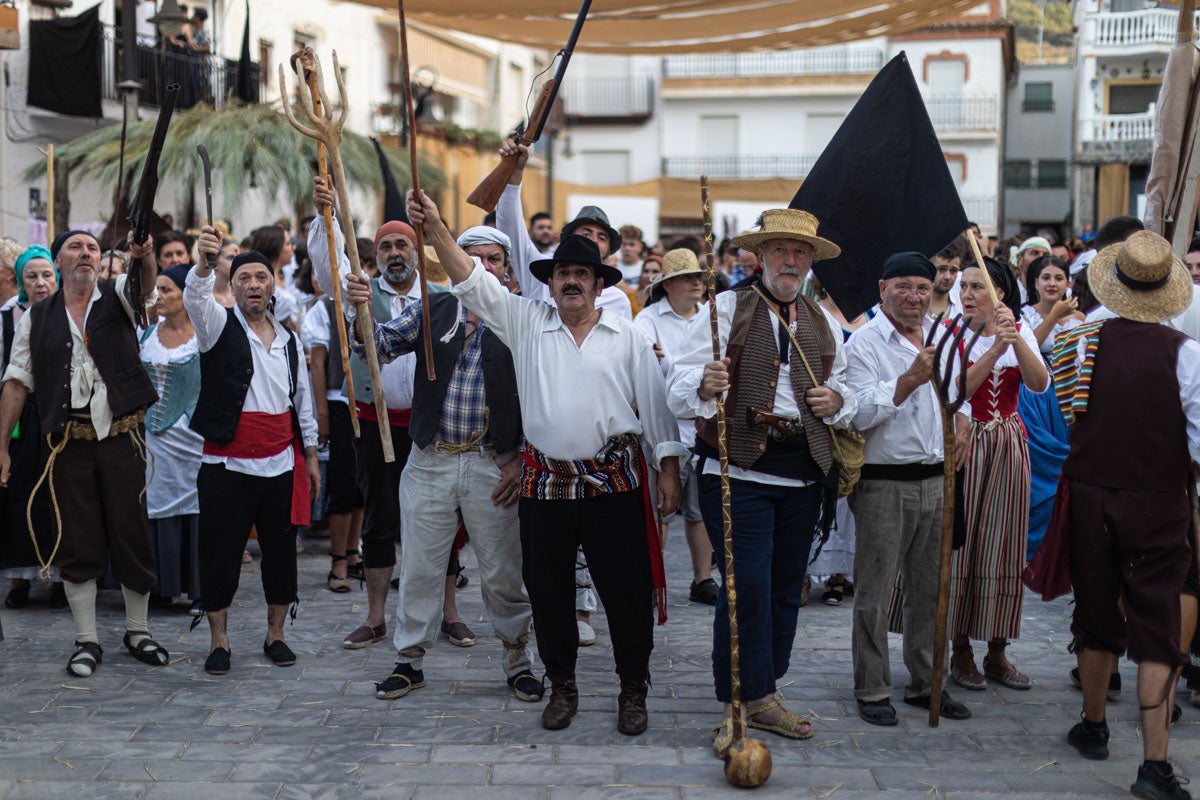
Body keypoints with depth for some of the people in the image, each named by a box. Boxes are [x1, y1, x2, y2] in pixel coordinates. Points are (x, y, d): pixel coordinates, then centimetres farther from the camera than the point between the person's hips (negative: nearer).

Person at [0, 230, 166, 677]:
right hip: (68, 442, 1)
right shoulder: (37, 318, 8)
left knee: (132, 535, 5)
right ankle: (86, 641, 13)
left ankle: (137, 632, 18)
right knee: (77, 543, 4)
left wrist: (144, 257, -43)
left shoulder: (117, 297, 5)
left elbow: (145, 286, -19)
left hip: (122, 437, -1)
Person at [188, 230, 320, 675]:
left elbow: (302, 401, 18)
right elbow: (195, 298, -23)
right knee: (220, 554, 0)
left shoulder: (289, 340, 12)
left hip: (281, 466, 4)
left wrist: (310, 456, 16)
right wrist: (205, 261, -43)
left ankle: (275, 634, 23)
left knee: (280, 551, 9)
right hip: (227, 465, -4)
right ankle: (218, 639, 14)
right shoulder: (219, 326, 0)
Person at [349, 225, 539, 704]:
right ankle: (411, 660, 22)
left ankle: (517, 659, 22)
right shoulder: (431, 311, 7)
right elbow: (382, 344, 0)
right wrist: (363, 310, -21)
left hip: (493, 465, -2)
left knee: (503, 570, 6)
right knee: (419, 566, 8)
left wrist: (522, 462, -7)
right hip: (429, 462, 2)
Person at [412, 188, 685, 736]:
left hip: (615, 482, -1)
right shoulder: (526, 324, 8)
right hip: (545, 482, 2)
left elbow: (655, 407, 6)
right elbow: (472, 281, 0)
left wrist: (669, 471, 0)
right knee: (548, 589, 9)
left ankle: (633, 690, 15)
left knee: (627, 589, 1)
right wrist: (434, 228, -12)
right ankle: (561, 686, 25)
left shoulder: (628, 338, 6)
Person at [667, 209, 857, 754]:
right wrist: (704, 385, -31)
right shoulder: (727, 309, 0)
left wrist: (837, 400, 0)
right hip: (739, 470, -5)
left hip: (804, 475, 5)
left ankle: (761, 698, 24)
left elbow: (846, 394, 23)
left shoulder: (825, 325, 15)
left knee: (785, 590, 11)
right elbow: (681, 386, -8)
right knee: (747, 586, -12)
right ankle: (742, 704, -3)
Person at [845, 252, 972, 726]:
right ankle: (872, 690, 10)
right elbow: (859, 413, -17)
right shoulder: (864, 342, -8)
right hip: (883, 484, -6)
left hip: (935, 479, 6)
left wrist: (963, 422, 5)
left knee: (930, 589, 12)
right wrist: (910, 379, -23)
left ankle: (926, 683, 24)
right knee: (875, 593, 0)